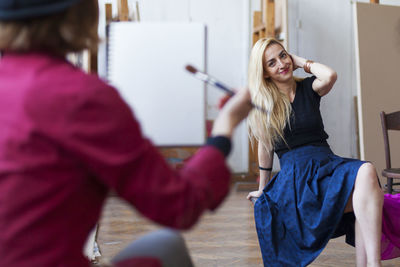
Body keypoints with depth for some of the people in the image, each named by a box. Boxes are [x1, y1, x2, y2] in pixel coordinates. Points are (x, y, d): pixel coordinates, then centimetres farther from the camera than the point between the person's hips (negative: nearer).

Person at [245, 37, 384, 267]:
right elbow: (265, 148, 15)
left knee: (366, 172, -35)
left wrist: (302, 62, 5)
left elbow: (330, 76, -14)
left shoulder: (308, 89, 11)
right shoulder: (262, 102, 8)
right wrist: (263, 188, 23)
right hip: (296, 177, -3)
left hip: (328, 162, 3)